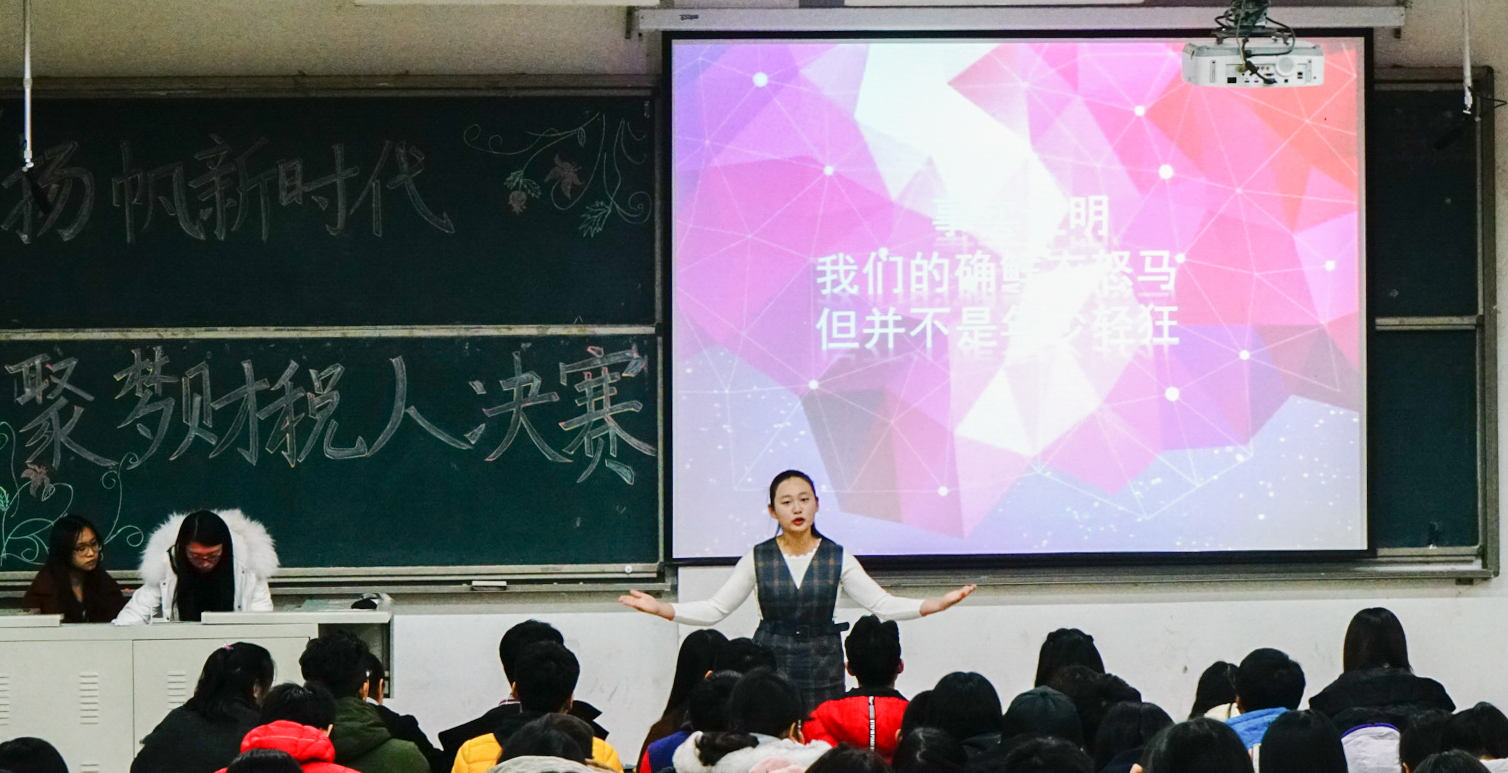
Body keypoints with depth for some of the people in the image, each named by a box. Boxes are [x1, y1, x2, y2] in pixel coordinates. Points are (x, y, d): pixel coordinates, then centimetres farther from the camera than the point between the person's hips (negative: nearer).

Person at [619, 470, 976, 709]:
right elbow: (715, 608, 2)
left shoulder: (837, 558, 2)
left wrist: (939, 604, -13)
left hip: (822, 668, 0)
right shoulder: (758, 558, 2)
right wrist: (661, 609, -10)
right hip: (770, 661, 0)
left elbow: (882, 604, -1)